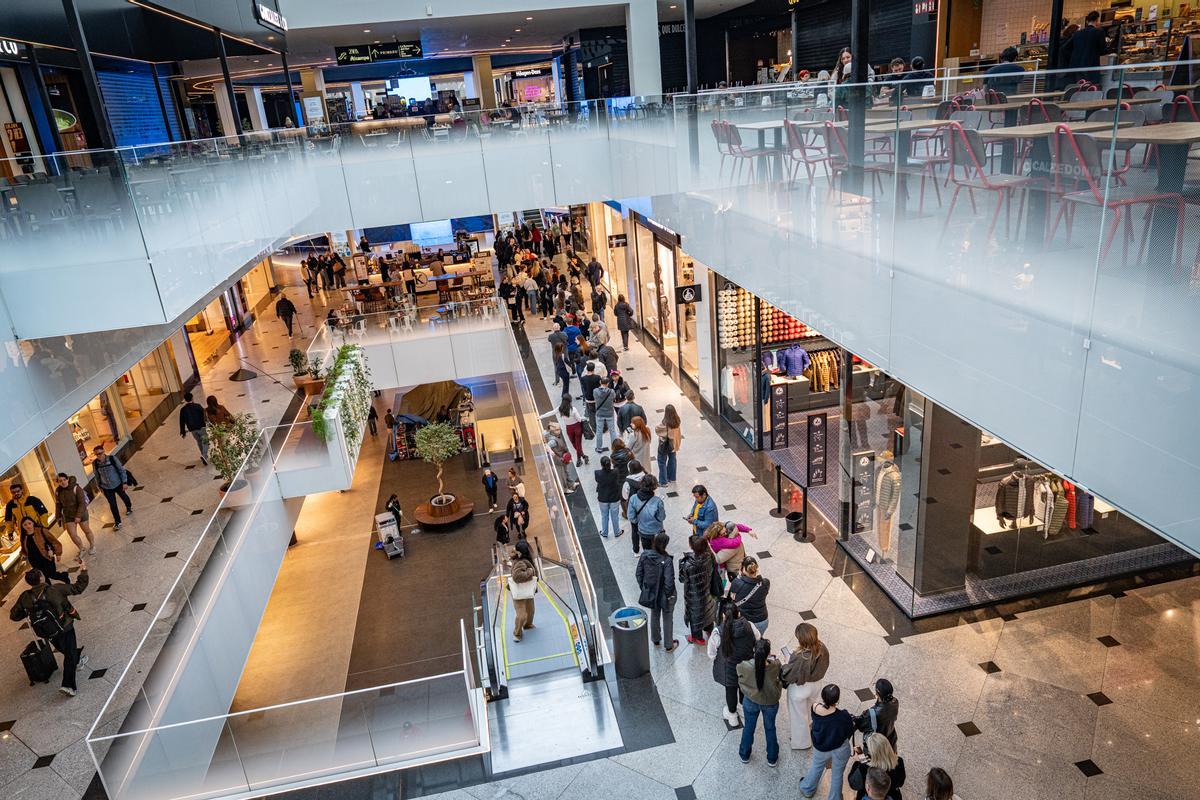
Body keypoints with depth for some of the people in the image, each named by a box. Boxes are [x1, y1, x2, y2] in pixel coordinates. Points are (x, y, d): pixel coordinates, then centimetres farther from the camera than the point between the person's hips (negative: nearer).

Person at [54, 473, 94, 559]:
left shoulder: (76, 488, -21)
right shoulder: (58, 491, -5)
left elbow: (82, 503, -21)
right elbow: (58, 505, 5)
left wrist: (78, 516, -25)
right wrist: (59, 518, 6)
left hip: (80, 514, -4)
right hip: (68, 516, 4)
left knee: (86, 530, 14)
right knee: (73, 535, 1)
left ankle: (92, 546, 39)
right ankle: (81, 550, 24)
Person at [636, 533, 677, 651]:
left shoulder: (644, 556, -15)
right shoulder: (667, 560, -30)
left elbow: (639, 574, -5)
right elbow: (669, 582, -28)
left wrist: (644, 588, 8)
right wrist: (669, 594, -10)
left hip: (650, 593, 4)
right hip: (665, 595, -4)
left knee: (654, 616, 28)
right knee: (667, 619, 18)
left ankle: (656, 640, 48)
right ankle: (669, 645, 34)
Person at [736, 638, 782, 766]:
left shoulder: (746, 666, -33)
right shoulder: (775, 665, -33)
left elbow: (738, 668, -8)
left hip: (750, 701, 0)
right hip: (770, 703, 0)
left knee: (749, 728, 26)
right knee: (770, 729, 26)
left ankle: (745, 755, 48)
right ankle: (772, 759, 47)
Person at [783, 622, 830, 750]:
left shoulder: (800, 658, -41)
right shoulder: (821, 648, -20)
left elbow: (788, 675, -28)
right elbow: (822, 667, 0)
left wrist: (787, 663, -10)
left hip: (799, 689, -7)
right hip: (812, 685, 7)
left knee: (798, 716, 22)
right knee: (807, 713, 33)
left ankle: (801, 742, 45)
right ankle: (807, 736, 58)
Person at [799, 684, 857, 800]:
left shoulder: (814, 709, -28)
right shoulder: (843, 716, -36)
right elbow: (850, 732, -15)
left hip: (820, 748, 3)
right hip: (840, 749, -3)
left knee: (816, 767, 32)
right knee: (837, 774, 25)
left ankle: (807, 790, 55)